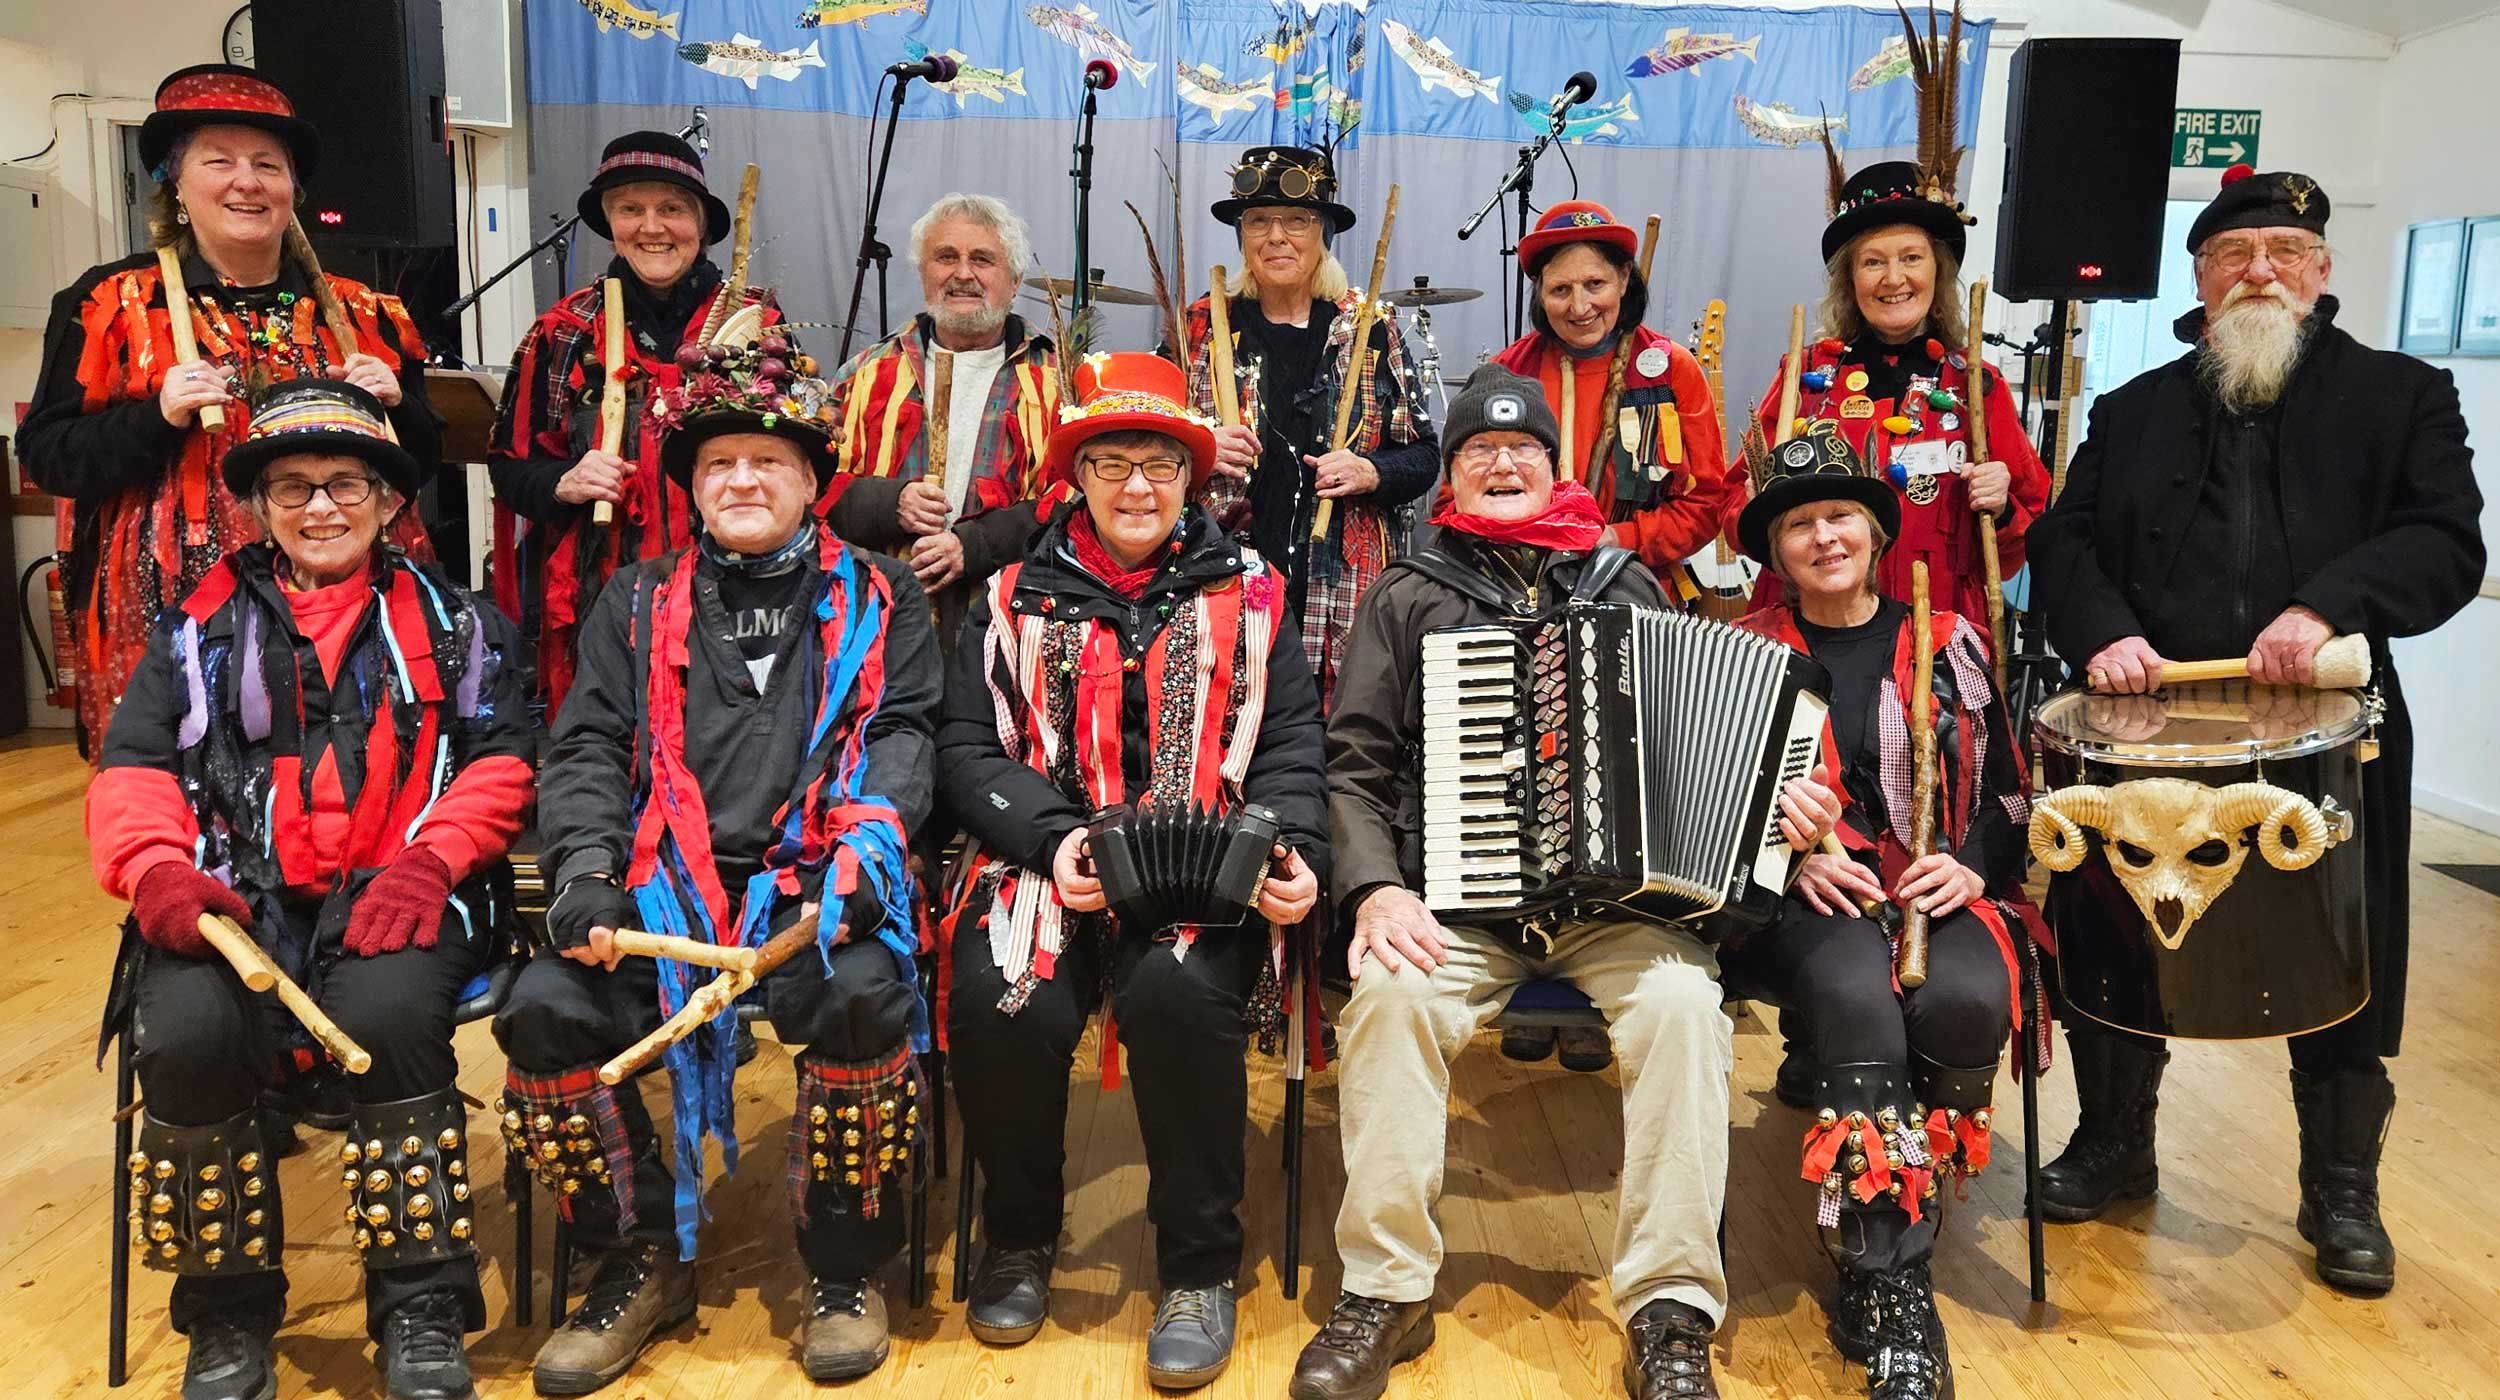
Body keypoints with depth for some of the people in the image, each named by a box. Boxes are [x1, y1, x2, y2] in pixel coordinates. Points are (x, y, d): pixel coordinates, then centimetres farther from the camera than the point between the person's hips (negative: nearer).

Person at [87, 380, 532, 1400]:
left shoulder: (451, 622, 15)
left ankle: (421, 1311, -15)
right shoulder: (201, 626, 19)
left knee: (388, 1010, -33)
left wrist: (428, 860, -14)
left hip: (392, 894, -1)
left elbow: (497, 762, 4)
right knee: (185, 1029, -29)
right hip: (235, 895, 2)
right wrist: (156, 867, -11)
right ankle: (228, 1316, -4)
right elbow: (133, 769, 11)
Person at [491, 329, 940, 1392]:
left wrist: (864, 846, -15)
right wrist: (585, 869, -6)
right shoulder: (638, 604, 20)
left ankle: (843, 1270, -6)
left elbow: (906, 734, 4)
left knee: (861, 999, -33)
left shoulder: (878, 599, 15)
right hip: (667, 888, 3)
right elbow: (588, 748, 12)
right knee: (545, 1009, -23)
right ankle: (643, 1262, 3)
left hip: (818, 888, -2)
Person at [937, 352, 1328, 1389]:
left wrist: (1291, 847, -11)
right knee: (1003, 1001, -27)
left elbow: (1290, 745, 8)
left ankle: (1200, 1269, -9)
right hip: (1048, 863, 1)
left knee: (1177, 990, -32)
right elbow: (969, 746, 5)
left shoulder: (1249, 594, 13)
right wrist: (1051, 837, -12)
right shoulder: (1014, 600, 12)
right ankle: (1019, 1237, 4)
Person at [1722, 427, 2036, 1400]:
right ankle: (1889, 1291, -26)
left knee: (1965, 1000, -32)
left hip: (1943, 888, 2)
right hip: (1804, 893, -1)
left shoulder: (1947, 641, 13)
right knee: (1860, 996, -35)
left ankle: (1896, 1208, -6)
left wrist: (1972, 864, -8)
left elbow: (2008, 788, 11)